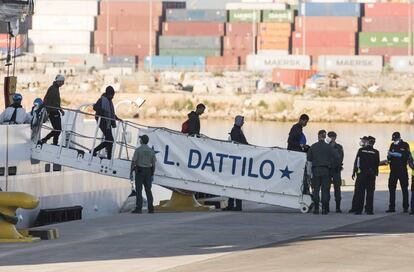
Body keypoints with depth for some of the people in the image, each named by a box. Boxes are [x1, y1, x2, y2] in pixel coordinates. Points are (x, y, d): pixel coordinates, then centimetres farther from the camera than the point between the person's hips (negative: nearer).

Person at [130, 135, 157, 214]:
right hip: (148, 172, 5)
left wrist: (131, 173, -6)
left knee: (139, 190, -3)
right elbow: (153, 164, 6)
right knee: (148, 190, 8)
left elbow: (133, 162, -12)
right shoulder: (151, 151, 4)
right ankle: (151, 209, 3)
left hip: (139, 171, -5)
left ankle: (139, 208, -7)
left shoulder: (138, 150, -10)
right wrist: (152, 175, 13)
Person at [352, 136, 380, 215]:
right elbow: (377, 164, 3)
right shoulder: (375, 152, -1)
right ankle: (369, 210, 2)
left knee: (360, 191, 3)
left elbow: (356, 161, -2)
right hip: (371, 174, 0)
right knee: (370, 192, 4)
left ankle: (358, 209, 1)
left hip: (361, 173, 0)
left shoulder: (361, 150, -2)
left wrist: (354, 172, 2)